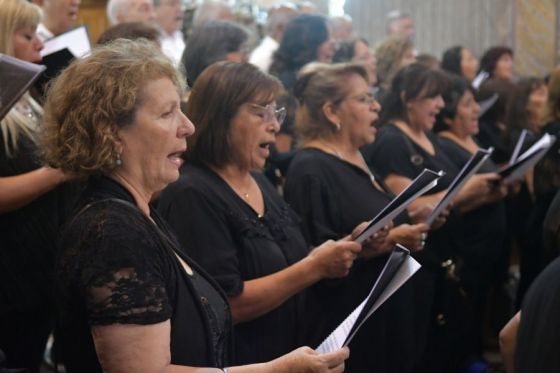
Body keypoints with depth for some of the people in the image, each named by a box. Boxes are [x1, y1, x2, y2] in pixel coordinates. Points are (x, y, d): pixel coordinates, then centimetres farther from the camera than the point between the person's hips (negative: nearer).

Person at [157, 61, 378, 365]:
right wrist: (315, 267, -23)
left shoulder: (259, 182, 8)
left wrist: (329, 255, -3)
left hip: (287, 355, 8)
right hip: (234, 362, -8)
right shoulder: (192, 195, -19)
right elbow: (224, 305, -25)